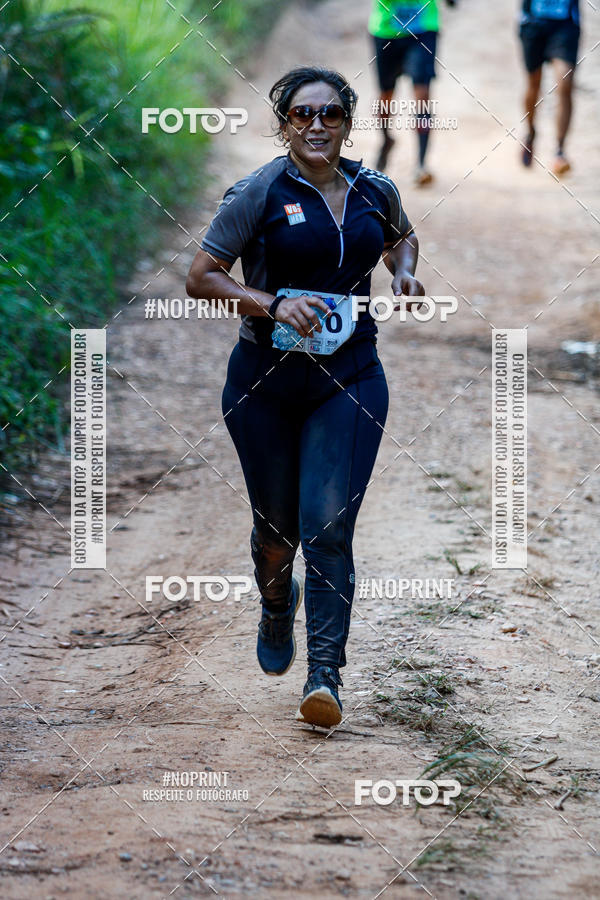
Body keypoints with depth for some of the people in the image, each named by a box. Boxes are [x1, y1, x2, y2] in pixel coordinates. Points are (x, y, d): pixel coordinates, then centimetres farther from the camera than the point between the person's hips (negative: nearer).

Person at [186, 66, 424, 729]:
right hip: (266, 381, -1)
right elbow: (200, 277, -6)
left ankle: (325, 675, -10)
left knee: (328, 526, -11)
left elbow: (401, 236, 27)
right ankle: (276, 607, 45)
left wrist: (404, 272, 5)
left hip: (350, 379, 1)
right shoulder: (259, 193, -7)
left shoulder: (374, 191, 5)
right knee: (277, 527, 11)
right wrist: (272, 304, -19)